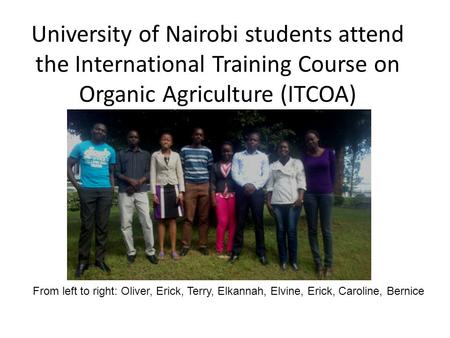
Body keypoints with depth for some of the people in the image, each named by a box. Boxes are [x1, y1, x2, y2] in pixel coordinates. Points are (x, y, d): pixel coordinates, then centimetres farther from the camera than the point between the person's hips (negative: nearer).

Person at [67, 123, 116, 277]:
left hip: (105, 191, 2)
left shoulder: (110, 150, 13)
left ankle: (100, 259, 15)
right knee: (86, 226, -1)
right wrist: (77, 186, -4)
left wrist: (112, 189, 5)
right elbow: (69, 166, 6)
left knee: (102, 226, 6)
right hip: (87, 190, -2)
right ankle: (83, 261, 10)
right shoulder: (81, 147, 6)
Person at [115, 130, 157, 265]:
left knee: (147, 222, -6)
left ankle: (150, 251, 2)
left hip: (141, 192, 0)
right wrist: (130, 180, -11)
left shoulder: (146, 154, 16)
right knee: (126, 224, -1)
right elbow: (117, 173, 5)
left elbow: (148, 173, 9)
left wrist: (138, 183, -8)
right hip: (125, 193, 0)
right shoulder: (120, 154, 14)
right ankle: (131, 252, 10)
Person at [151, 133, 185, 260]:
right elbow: (152, 174, 0)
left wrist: (181, 191, -4)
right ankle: (161, 250, 10)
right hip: (161, 189, -1)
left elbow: (180, 174, 6)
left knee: (173, 220, 3)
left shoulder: (176, 156, 7)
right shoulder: (155, 155, 3)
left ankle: (173, 250, 9)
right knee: (161, 221, 2)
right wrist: (154, 193, -7)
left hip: (173, 189, 1)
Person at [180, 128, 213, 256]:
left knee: (204, 218, 4)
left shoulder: (208, 151, 8)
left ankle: (203, 245, 13)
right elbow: (181, 169, 7)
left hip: (205, 187, 1)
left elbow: (211, 170, 10)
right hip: (189, 186, -1)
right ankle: (186, 245, 7)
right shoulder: (184, 150, 6)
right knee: (188, 218, -1)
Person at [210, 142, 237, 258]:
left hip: (233, 196, 0)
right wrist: (213, 198, -2)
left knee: (232, 223, 1)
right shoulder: (216, 166, 11)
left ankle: (230, 249, 10)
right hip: (220, 196, 1)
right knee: (222, 222, -5)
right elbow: (212, 183, 8)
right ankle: (219, 249, 6)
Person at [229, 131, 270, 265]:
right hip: (241, 190, 0)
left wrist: (254, 185, -11)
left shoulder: (263, 157, 12)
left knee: (258, 222, 3)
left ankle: (261, 252, 11)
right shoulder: (238, 156, 11)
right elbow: (234, 173, 2)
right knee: (240, 221, 3)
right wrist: (244, 185, -13)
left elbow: (265, 175, 3)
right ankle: (236, 251, 10)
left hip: (257, 191, 0)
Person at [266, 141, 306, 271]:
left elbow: (301, 181, 2)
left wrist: (300, 197, -10)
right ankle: (283, 259, 10)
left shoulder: (297, 163, 11)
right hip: (277, 202, 2)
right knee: (280, 230, 2)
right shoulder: (272, 166, 16)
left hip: (293, 201, -2)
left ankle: (293, 260, 7)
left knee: (292, 231, -3)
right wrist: (268, 201, 3)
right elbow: (270, 185, 12)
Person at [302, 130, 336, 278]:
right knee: (312, 230, 1)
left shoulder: (328, 152, 4)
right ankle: (318, 263, 9)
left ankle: (328, 264, 7)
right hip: (309, 195, 2)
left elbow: (332, 173, 8)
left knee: (326, 230, -2)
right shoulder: (305, 157, 8)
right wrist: (303, 193, 5)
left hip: (326, 194, -1)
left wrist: (329, 189, 9)